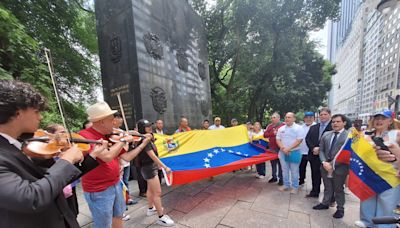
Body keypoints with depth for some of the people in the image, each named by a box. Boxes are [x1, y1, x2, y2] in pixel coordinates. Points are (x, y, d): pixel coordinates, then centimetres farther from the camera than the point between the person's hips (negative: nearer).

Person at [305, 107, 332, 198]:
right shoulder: (313, 127, 13)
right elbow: (307, 139, 6)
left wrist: (320, 149, -16)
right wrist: (313, 148, -10)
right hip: (314, 155, 5)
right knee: (315, 174, 16)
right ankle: (314, 192, 32)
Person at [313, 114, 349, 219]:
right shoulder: (326, 134, 8)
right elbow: (321, 150, 7)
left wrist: (333, 164, -16)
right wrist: (324, 162, -8)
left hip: (339, 168, -4)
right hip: (325, 166, 4)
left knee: (338, 189, 13)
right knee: (327, 187, 18)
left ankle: (340, 208, 33)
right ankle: (325, 203, 35)